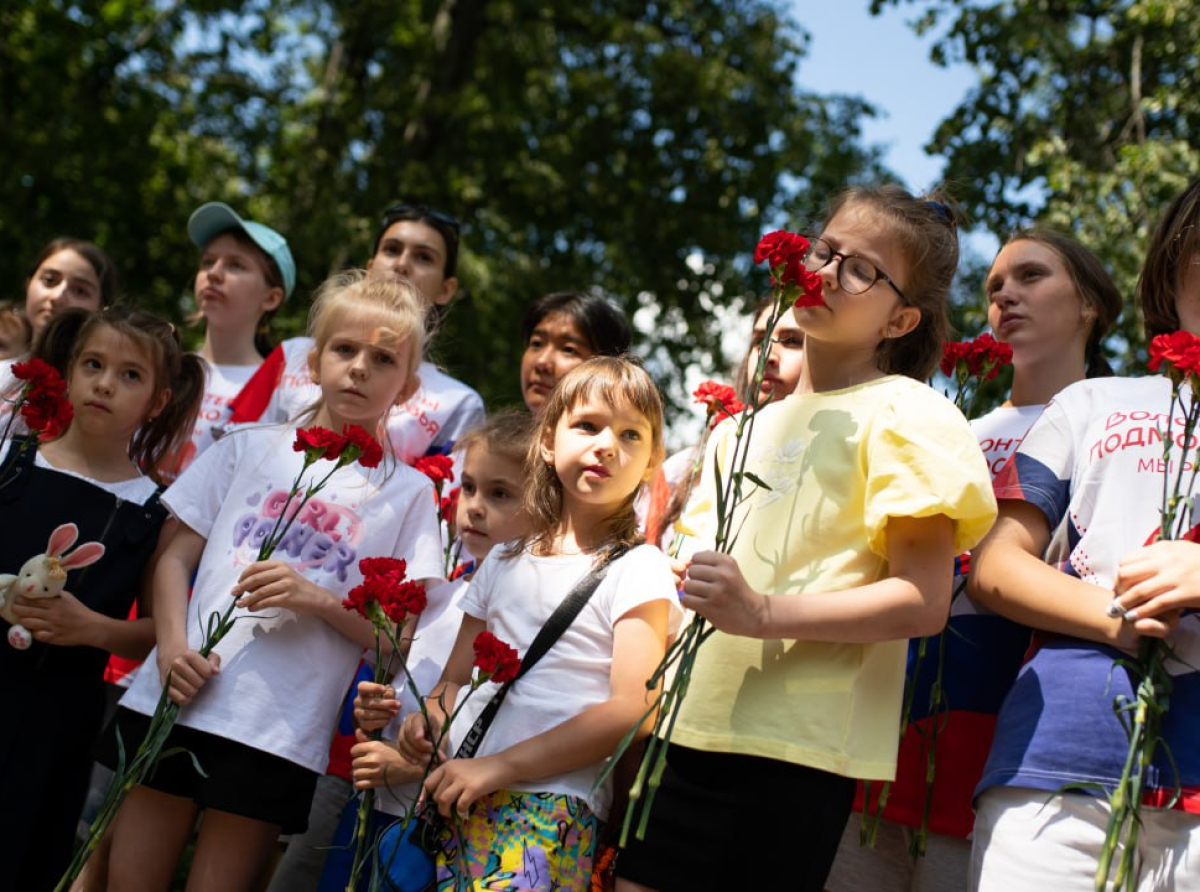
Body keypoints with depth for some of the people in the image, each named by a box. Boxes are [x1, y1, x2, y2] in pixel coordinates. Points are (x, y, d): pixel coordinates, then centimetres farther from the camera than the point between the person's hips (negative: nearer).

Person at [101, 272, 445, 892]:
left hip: (279, 736, -2)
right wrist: (171, 645, -8)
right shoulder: (249, 447, 11)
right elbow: (176, 556, 9)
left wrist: (320, 599, -14)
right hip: (175, 699, 2)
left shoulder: (408, 492, 6)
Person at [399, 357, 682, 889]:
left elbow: (632, 709, -10)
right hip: (453, 794, 5)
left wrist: (499, 766, -14)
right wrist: (428, 717, -3)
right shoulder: (505, 563, 17)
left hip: (548, 803, -5)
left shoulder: (637, 569, 0)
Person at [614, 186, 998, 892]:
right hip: (692, 730, 6)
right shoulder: (746, 426, 21)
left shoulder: (903, 415, -2)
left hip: (797, 751, -6)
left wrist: (762, 613, -21)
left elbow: (924, 603, -11)